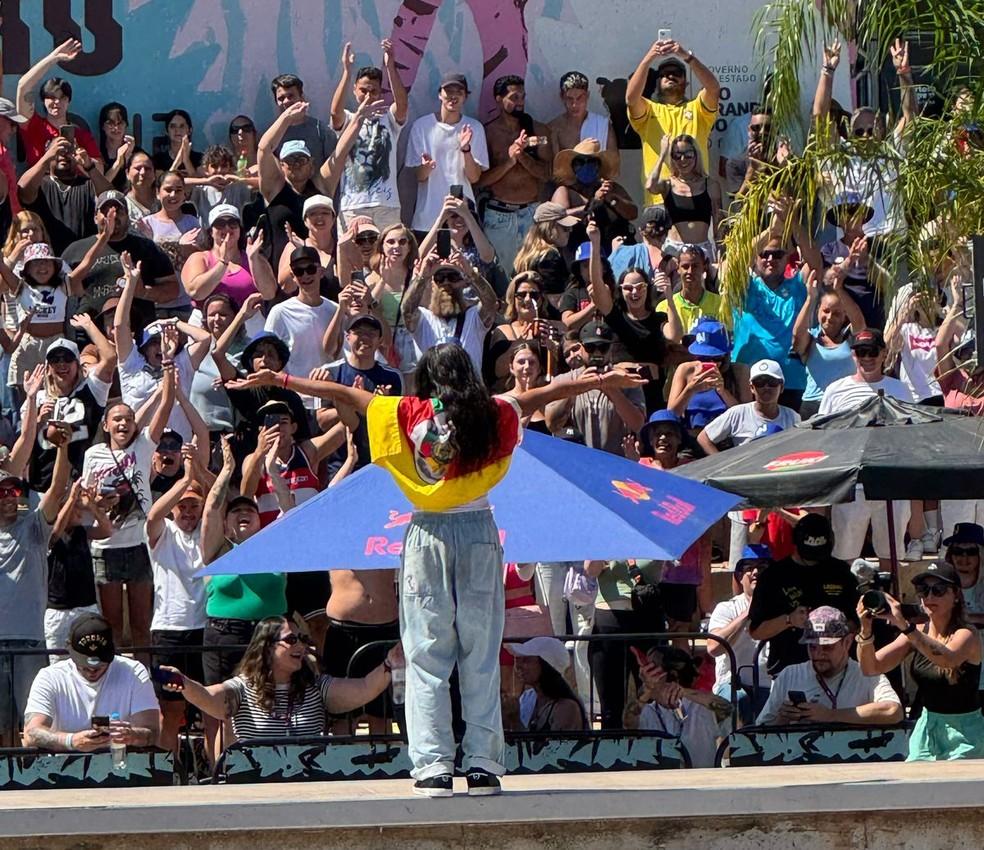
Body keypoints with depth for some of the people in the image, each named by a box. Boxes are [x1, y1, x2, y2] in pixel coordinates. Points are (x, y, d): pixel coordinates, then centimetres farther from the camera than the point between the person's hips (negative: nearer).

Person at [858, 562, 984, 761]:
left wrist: (904, 625, -44)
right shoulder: (917, 633, 4)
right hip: (926, 727, 5)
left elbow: (948, 659, -36)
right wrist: (866, 629, -22)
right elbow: (870, 668, -3)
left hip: (964, 733, -5)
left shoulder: (967, 634, -12)